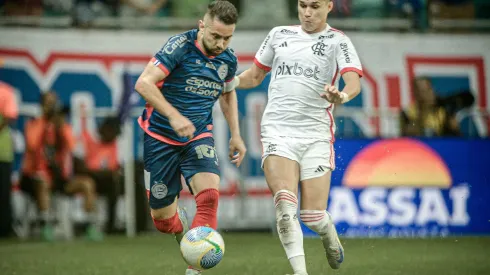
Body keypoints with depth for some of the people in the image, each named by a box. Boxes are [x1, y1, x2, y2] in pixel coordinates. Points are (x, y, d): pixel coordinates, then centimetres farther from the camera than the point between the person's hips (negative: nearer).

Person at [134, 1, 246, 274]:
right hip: (161, 137, -3)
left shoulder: (229, 60, 0)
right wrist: (173, 116, -35)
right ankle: (181, 223, 42)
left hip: (199, 137, 3)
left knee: (209, 194, -25)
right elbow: (144, 83, -25)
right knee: (162, 217, 4)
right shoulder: (180, 46, -17)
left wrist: (236, 135, 16)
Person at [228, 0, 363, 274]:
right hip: (277, 130, 2)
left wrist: (342, 96, -38)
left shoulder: (338, 41, 1)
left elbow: (354, 82, -14)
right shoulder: (279, 35, 12)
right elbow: (255, 75, 24)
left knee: (313, 216, -3)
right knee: (285, 204, -20)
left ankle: (332, 241, 32)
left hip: (316, 134, -2)